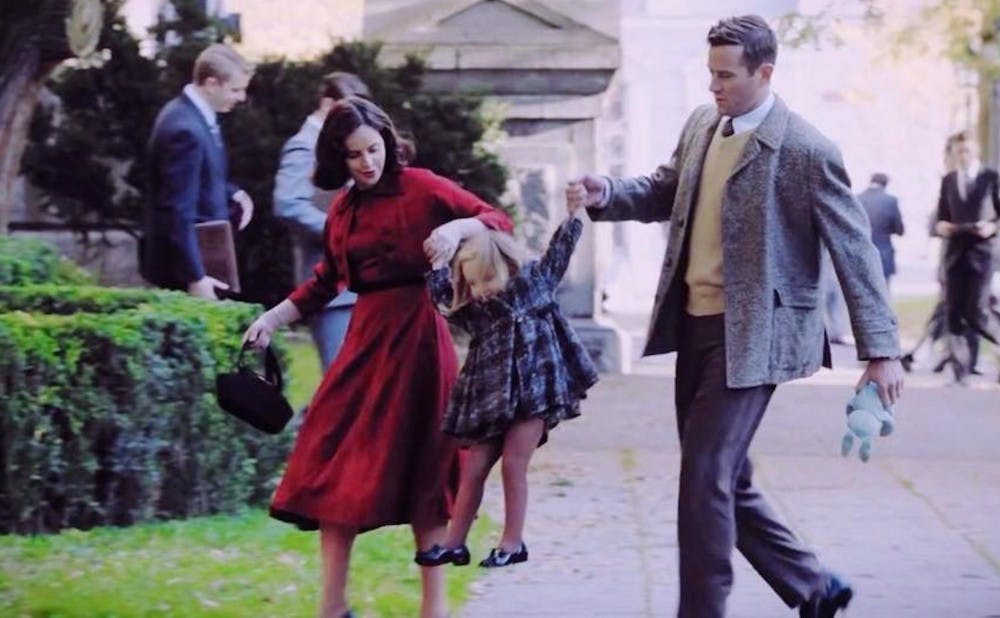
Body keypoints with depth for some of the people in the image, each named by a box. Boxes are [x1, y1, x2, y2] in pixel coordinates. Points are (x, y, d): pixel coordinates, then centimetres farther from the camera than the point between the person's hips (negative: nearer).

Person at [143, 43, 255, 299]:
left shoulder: (195, 113, 7)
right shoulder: (185, 129, -24)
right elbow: (179, 211, -26)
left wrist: (233, 193, 3)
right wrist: (195, 277, -27)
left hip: (200, 256, 10)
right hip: (183, 266, -10)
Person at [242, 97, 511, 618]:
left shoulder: (420, 187, -5)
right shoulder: (343, 209, 12)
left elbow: (499, 222, -9)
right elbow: (325, 281, 22)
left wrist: (456, 227, -27)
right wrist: (273, 318, 14)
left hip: (415, 334, -6)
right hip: (364, 335, 6)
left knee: (416, 463, -1)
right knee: (337, 460, 1)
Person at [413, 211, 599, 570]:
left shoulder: (534, 281, 1)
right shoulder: (472, 307, 7)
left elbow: (561, 248, -1)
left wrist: (575, 213, -11)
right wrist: (438, 264, -7)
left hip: (533, 388, -4)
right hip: (490, 394, 4)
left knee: (514, 464, -7)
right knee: (473, 467, 4)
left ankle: (513, 543, 4)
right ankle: (453, 544, 13)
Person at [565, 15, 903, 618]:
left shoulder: (806, 150, -14)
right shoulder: (702, 123, 8)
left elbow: (855, 250, -12)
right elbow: (665, 193, 20)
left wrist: (881, 349, -14)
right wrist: (606, 194, -1)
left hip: (750, 335, -8)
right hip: (695, 323, 8)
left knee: (705, 476, -10)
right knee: (725, 478, 14)